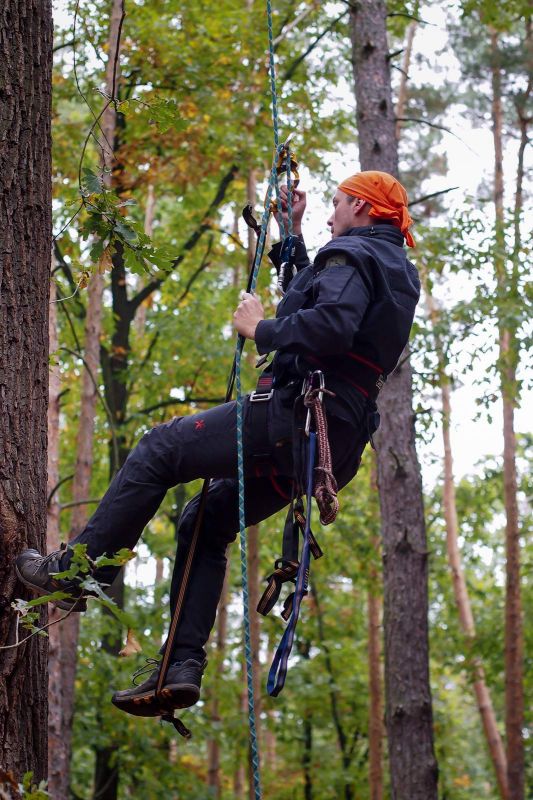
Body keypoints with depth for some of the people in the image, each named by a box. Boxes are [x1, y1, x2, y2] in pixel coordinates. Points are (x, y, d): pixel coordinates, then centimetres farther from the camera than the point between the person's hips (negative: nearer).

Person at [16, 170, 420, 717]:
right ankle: (182, 666, 5)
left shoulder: (353, 255, -6)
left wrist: (260, 330, -12)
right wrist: (292, 237, 38)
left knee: (157, 451, -3)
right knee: (205, 522, 15)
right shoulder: (397, 272, 25)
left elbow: (329, 325, -26)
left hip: (296, 418, -10)